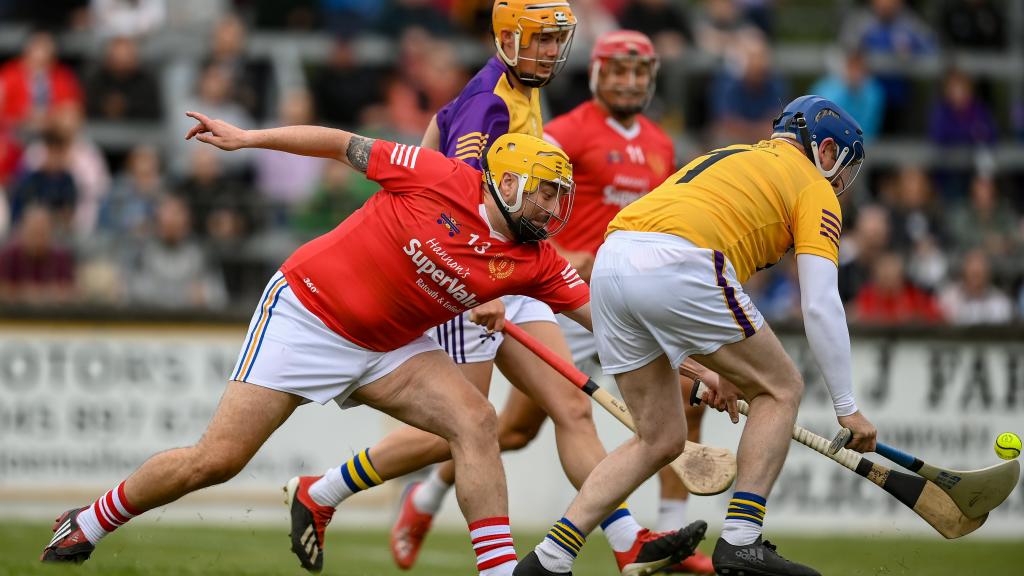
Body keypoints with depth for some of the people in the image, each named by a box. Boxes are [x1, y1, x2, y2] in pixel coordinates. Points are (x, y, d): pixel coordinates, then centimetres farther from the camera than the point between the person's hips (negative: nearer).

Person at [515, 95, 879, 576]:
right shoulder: (814, 188, 14)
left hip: (610, 265, 7)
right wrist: (846, 406, 8)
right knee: (780, 389, 11)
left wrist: (725, 370, 39)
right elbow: (821, 306, 4)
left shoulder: (727, 159, 36)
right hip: (673, 266, -7)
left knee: (661, 438, 17)